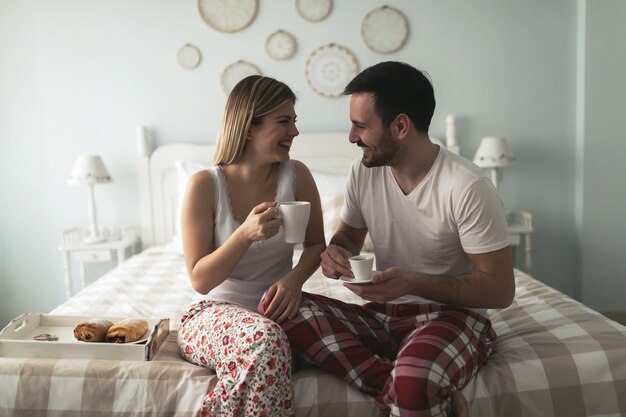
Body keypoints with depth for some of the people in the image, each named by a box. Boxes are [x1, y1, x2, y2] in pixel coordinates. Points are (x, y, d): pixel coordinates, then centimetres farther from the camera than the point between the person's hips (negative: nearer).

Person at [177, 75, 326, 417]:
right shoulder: (205, 185, -12)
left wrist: (295, 277, -15)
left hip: (273, 310, 3)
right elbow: (200, 280, -11)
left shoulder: (296, 176, -5)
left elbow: (315, 244, 8)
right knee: (263, 340, -35)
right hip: (214, 312, -3)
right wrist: (246, 234, -27)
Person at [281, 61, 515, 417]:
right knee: (288, 310, -20)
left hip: (452, 314, -7)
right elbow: (350, 234, 15)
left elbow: (500, 290, -15)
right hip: (383, 314, 7)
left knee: (413, 382, -41)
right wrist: (336, 251, -10)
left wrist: (414, 282, -27)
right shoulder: (365, 172, 0)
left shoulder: (468, 187, -18)